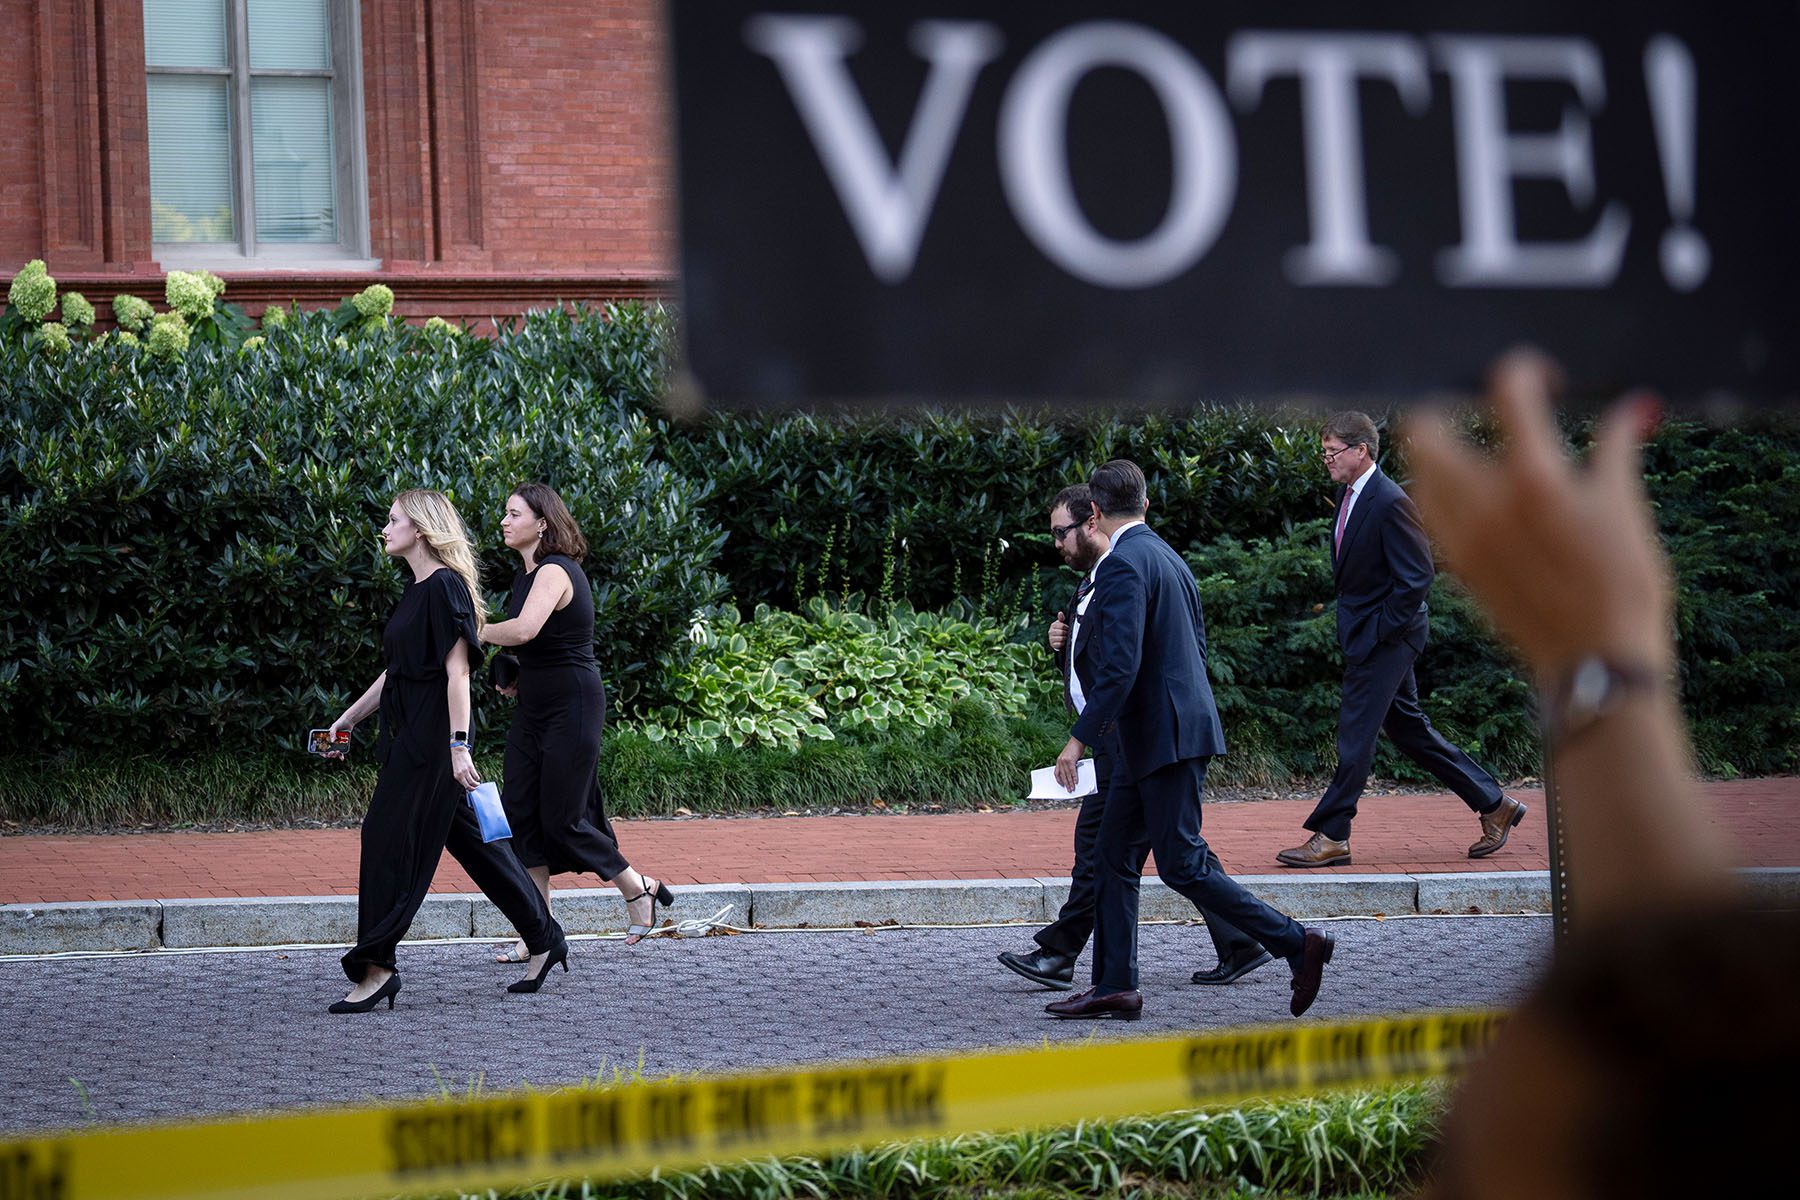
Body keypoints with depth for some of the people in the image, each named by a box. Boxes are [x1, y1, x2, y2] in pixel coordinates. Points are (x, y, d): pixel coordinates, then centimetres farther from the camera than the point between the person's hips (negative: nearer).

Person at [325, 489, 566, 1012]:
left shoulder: (445, 587, -12)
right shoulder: (417, 590, 16)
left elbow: (457, 673, -18)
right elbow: (395, 672, 24)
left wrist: (459, 746, -23)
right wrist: (348, 718, 26)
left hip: (432, 738, -10)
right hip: (411, 734, 10)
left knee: (390, 838, -8)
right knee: (469, 837, 13)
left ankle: (375, 968, -5)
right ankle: (544, 939, 19)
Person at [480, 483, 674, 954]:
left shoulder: (555, 572, -18)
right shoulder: (527, 572, 12)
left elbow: (525, 630, -36)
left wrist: (476, 632, -19)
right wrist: (516, 678, 8)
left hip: (573, 707, -9)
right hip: (534, 707, 9)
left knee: (562, 819, -4)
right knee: (520, 814, 3)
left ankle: (639, 889, 17)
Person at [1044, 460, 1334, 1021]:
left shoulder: (1123, 565, -16)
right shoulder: (1168, 558, 15)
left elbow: (1120, 665, -24)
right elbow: (1197, 645, 20)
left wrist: (1080, 738, -21)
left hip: (1164, 737, -10)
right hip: (1153, 739, 10)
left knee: (1182, 864, -7)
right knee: (1112, 853, 11)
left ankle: (1296, 943, -6)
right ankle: (1115, 987, 12)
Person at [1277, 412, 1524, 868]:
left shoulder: (1390, 503, -19)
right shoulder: (1349, 494, 10)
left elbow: (1418, 577, -20)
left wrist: (1380, 631, -18)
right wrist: (1351, 623, 14)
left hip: (1385, 635, -10)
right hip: (1363, 634, 10)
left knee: (1356, 731, -7)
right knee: (1407, 727, 14)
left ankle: (1330, 837, -2)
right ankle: (1494, 804, 22)